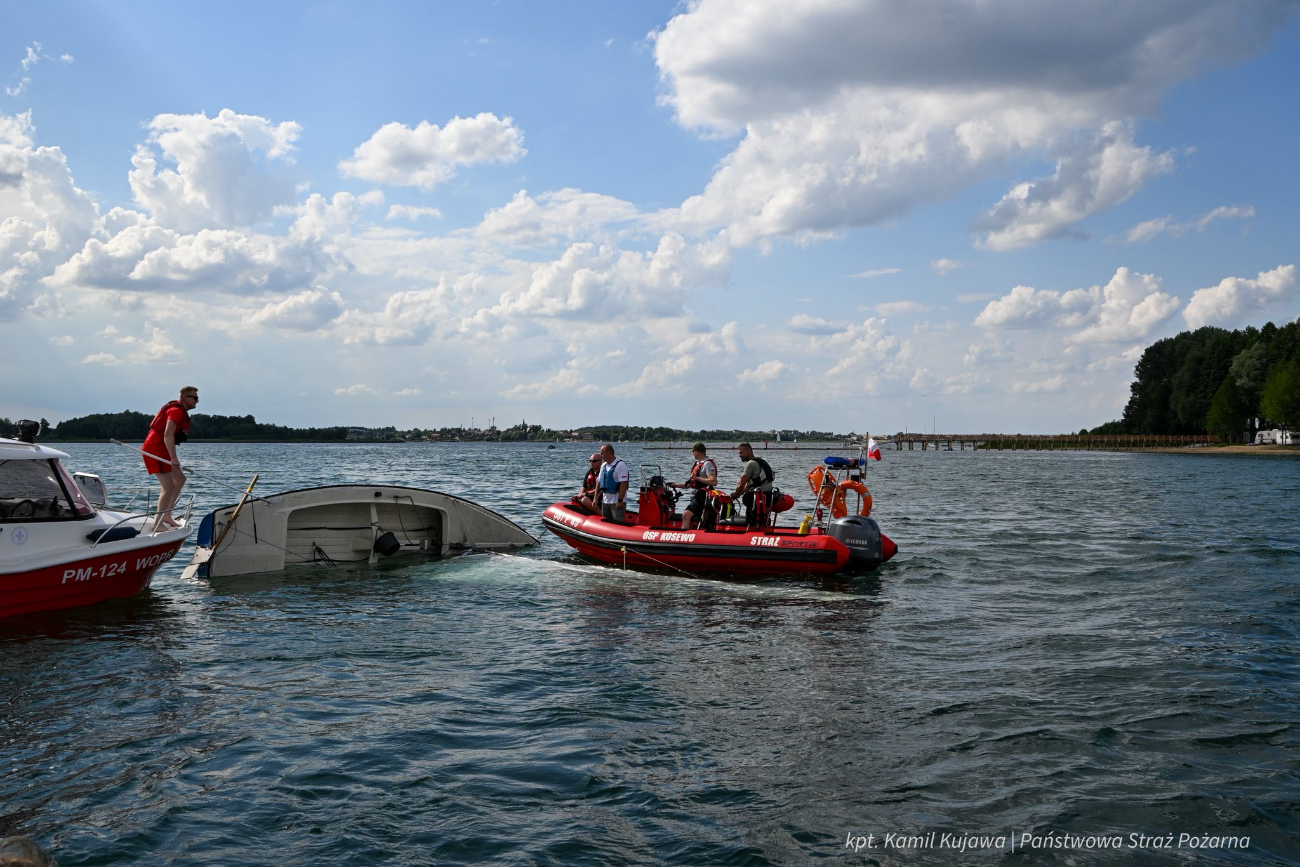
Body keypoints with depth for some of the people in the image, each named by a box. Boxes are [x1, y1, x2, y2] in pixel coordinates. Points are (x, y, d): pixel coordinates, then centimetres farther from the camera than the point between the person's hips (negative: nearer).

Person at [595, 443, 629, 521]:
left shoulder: (620, 465, -13)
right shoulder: (603, 466, 12)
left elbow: (624, 483, -19)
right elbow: (598, 482, 17)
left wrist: (620, 501, -22)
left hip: (617, 502, -8)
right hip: (605, 501, 8)